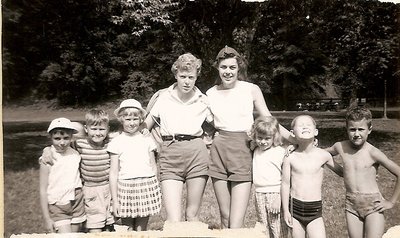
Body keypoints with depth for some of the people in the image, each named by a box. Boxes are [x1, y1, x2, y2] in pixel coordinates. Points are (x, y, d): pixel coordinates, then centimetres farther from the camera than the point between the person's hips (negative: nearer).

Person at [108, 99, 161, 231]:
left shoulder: (147, 140, 8)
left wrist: (155, 189, 10)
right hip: (126, 188, -1)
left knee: (142, 229, 7)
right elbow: (113, 173, 3)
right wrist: (114, 199, 1)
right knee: (127, 231, 5)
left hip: (147, 187, 1)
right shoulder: (117, 142, 2)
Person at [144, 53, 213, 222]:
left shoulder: (203, 101, 8)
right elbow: (146, 126, 12)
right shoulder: (163, 97, 7)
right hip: (170, 156, 0)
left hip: (197, 154, 1)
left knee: (192, 215, 9)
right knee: (173, 220, -8)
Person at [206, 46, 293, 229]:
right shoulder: (210, 94, 7)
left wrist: (295, 139, 1)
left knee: (236, 224, -7)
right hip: (218, 151, 3)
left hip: (243, 151, -2)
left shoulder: (251, 90, 1)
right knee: (225, 218, 10)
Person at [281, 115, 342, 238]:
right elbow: (285, 184, -1)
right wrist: (286, 211, 0)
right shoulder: (290, 157, -5)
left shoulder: (323, 155, -3)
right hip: (295, 207, 0)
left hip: (315, 210, 0)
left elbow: (340, 171, 15)